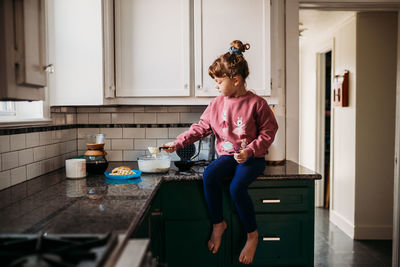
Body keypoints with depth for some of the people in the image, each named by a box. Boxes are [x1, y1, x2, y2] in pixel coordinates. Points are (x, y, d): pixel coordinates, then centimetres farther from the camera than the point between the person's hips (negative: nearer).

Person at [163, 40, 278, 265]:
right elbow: (201, 128, 10)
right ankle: (218, 223, -7)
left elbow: (268, 132, -4)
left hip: (252, 158, -4)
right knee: (209, 175, -27)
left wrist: (249, 151, -17)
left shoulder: (256, 103, -7)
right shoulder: (217, 104, 6)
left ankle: (252, 234, -6)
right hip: (227, 155, 4)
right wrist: (178, 143, 1)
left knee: (237, 187, -30)